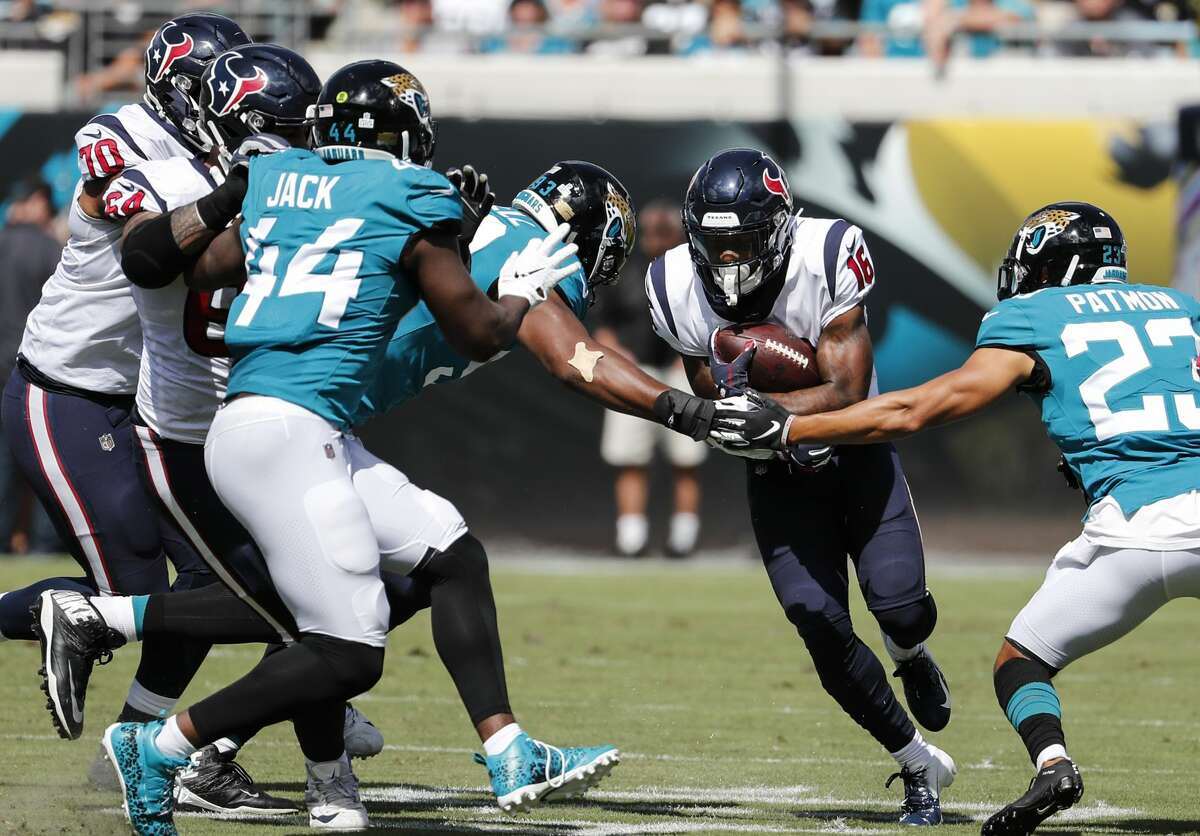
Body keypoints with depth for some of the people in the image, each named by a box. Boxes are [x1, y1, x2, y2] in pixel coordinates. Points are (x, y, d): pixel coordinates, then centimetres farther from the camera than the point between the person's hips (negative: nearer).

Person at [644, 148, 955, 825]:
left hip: (856, 456, -2)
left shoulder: (826, 259, -26)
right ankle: (918, 764, 6)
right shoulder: (679, 290, -16)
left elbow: (848, 392, -28)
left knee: (902, 607, -19)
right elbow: (713, 403, -6)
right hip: (778, 476, 2)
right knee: (822, 626, -13)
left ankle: (911, 656, 22)